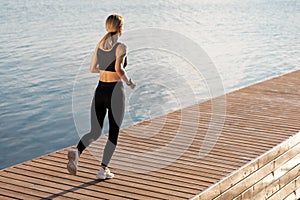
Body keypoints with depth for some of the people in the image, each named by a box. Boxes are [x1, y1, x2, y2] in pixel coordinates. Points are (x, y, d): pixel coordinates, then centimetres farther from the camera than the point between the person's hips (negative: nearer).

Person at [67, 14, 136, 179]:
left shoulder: (100, 45, 7)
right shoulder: (121, 47, -11)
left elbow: (92, 68, 11)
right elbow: (119, 68, -25)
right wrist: (129, 82, -8)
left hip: (100, 91, 5)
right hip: (115, 92, -5)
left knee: (95, 132, 12)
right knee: (113, 134, 10)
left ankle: (77, 152, -16)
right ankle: (103, 169, 11)